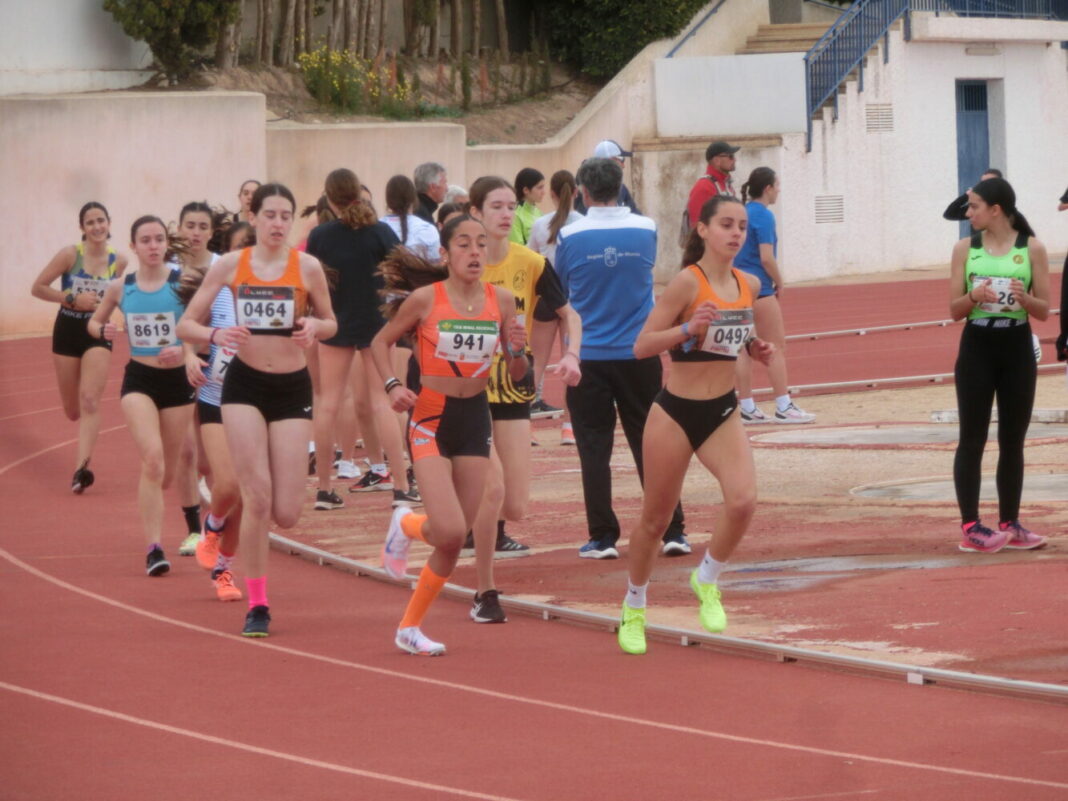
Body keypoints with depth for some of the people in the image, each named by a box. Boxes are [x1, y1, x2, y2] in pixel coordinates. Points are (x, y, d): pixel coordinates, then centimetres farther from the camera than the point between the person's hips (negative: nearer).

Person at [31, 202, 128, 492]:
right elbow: (38, 287, -9)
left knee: (90, 400, -18)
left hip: (98, 333, 0)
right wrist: (72, 299, -18)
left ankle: (81, 468, -25)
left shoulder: (119, 261, -4)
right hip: (67, 331, 0)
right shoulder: (70, 255, -11)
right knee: (72, 409, 10)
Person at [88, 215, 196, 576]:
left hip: (177, 379, 1)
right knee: (153, 459, -20)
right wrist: (104, 331, -7)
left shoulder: (184, 282, -6)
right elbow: (94, 322, 15)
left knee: (166, 472, 11)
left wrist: (184, 348, -25)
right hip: (139, 380, -1)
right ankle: (154, 547, -19)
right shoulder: (120, 287, 0)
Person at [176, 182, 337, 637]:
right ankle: (257, 604, -1)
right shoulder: (231, 265, -1)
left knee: (285, 514, -5)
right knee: (257, 496, -13)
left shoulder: (307, 267, -2)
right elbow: (186, 324, 1)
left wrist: (314, 327, -13)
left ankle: (234, 516, 32)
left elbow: (331, 323, 11)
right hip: (245, 383, -1)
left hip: (292, 387, 1)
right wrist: (216, 335, -21)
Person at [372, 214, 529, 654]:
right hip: (431, 419, -4)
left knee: (454, 540, 5)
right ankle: (406, 525, 17)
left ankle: (410, 626, 23)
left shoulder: (501, 301, 0)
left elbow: (517, 374, 8)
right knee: (450, 530, -19)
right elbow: (381, 342, 4)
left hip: (475, 419, 4)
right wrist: (392, 385, -11)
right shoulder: (425, 299, -9)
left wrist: (518, 351, -14)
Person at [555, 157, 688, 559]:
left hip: (589, 356, -2)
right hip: (639, 353, 2)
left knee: (594, 448, 4)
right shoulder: (646, 229, -3)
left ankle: (603, 537, 3)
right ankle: (672, 531, 5)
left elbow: (561, 289, 6)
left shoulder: (570, 236, -7)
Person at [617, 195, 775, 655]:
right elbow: (642, 346, -16)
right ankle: (634, 608, 30)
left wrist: (755, 349, 3)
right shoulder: (688, 282, -14)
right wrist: (688, 328, -30)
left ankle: (707, 581, 6)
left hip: (723, 413, 4)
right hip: (676, 413, -4)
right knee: (655, 520, 8)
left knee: (743, 500, -20)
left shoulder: (749, 285, 4)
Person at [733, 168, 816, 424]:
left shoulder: (743, 212, 12)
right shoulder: (763, 216, -12)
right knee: (777, 345, -2)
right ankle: (784, 407, -2)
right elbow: (767, 258, -18)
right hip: (759, 288, -8)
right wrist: (779, 283, -3)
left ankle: (747, 407, 9)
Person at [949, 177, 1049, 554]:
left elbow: (1044, 310, 0)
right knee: (972, 439, -1)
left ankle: (1010, 523, 15)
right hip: (977, 348, 0)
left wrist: (1025, 298, -21)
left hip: (1017, 349, 0)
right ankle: (970, 527, 1)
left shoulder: (1032, 248, -2)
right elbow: (954, 309, 1)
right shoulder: (965, 248, 1)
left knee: (1013, 441, 7)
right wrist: (974, 297, -19)